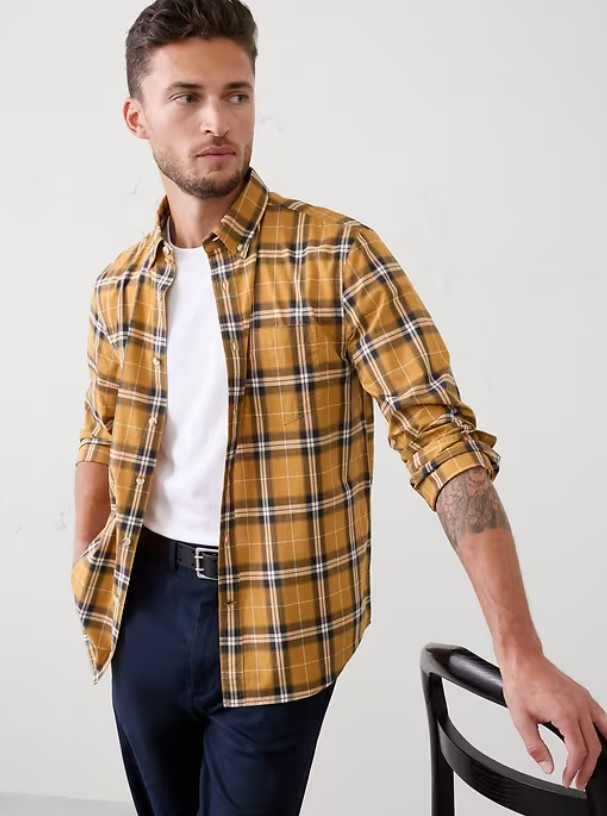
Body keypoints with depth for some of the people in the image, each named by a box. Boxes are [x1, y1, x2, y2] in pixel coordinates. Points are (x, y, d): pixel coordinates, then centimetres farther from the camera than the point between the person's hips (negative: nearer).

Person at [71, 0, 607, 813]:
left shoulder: (338, 256, -13)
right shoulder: (118, 287, 3)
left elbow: (444, 438, -18)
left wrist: (521, 654, -24)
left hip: (275, 631, -4)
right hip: (143, 605, 5)